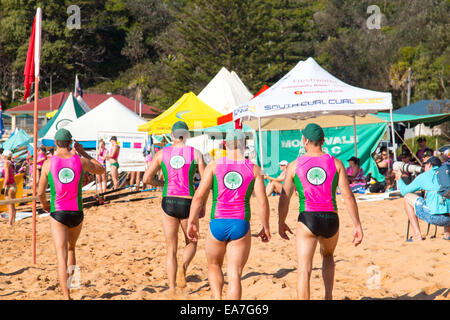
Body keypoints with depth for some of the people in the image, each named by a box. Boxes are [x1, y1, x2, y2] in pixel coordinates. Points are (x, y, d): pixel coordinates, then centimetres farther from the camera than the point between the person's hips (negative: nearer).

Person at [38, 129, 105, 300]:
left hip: (58, 214, -2)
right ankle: (67, 286, 31)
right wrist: (83, 152, 22)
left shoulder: (48, 163, -5)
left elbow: (40, 192, 2)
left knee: (62, 257, -7)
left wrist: (44, 204, 24)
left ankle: (66, 297, -18)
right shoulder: (80, 161, -1)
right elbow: (101, 170, 18)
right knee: (71, 249, 27)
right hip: (77, 214, 3)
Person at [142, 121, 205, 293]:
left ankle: (172, 290, 5)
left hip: (168, 203, 1)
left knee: (171, 250, 12)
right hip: (188, 203, -1)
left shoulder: (162, 153, 2)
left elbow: (146, 178, -1)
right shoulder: (195, 153, -1)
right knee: (191, 242, 21)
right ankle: (183, 267, -9)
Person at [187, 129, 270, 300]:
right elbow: (263, 203, -1)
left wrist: (192, 222, 5)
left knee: (214, 266, 23)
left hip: (217, 224, 0)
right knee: (235, 274, 3)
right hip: (241, 226, 0)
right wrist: (266, 227, 11)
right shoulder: (254, 169, 2)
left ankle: (217, 300, 7)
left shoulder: (213, 166, 1)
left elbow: (199, 197, -4)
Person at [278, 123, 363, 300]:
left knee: (304, 270, -3)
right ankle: (328, 296, 18)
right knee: (328, 256, 31)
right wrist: (357, 225, 3)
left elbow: (284, 198, 6)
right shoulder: (336, 163, 6)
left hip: (307, 219, -2)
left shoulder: (294, 166, 4)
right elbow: (348, 196, 0)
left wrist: (281, 223, 20)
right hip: (331, 219, 2)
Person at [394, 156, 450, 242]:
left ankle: (417, 235, 10)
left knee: (408, 197, 16)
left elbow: (404, 191, 23)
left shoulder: (424, 176, 10)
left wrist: (399, 179, 43)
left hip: (435, 217, -5)